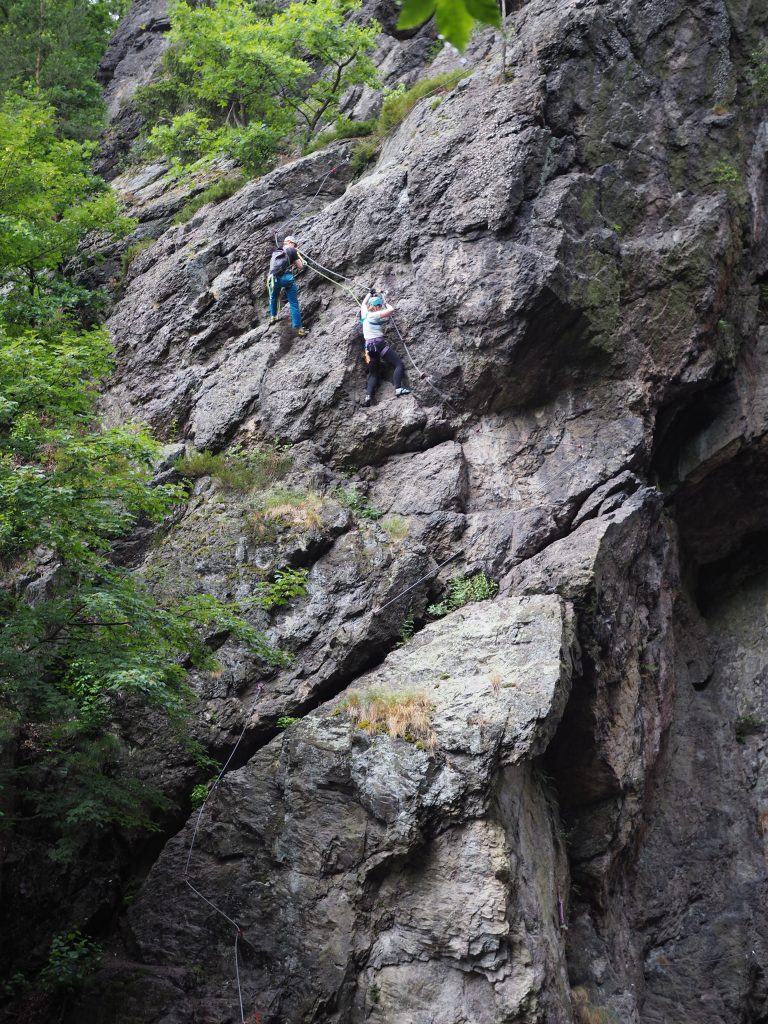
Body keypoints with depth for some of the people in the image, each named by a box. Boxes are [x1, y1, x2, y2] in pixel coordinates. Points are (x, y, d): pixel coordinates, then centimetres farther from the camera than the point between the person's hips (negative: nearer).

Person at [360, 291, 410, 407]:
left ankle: (368, 396, -8)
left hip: (369, 347, 8)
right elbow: (391, 310, -12)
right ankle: (398, 388, -30)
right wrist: (386, 304, 8)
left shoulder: (365, 313, 12)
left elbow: (364, 303, 35)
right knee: (399, 364, -10)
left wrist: (370, 294, 48)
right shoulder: (374, 315, -8)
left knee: (374, 373, 12)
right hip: (379, 344, -8)